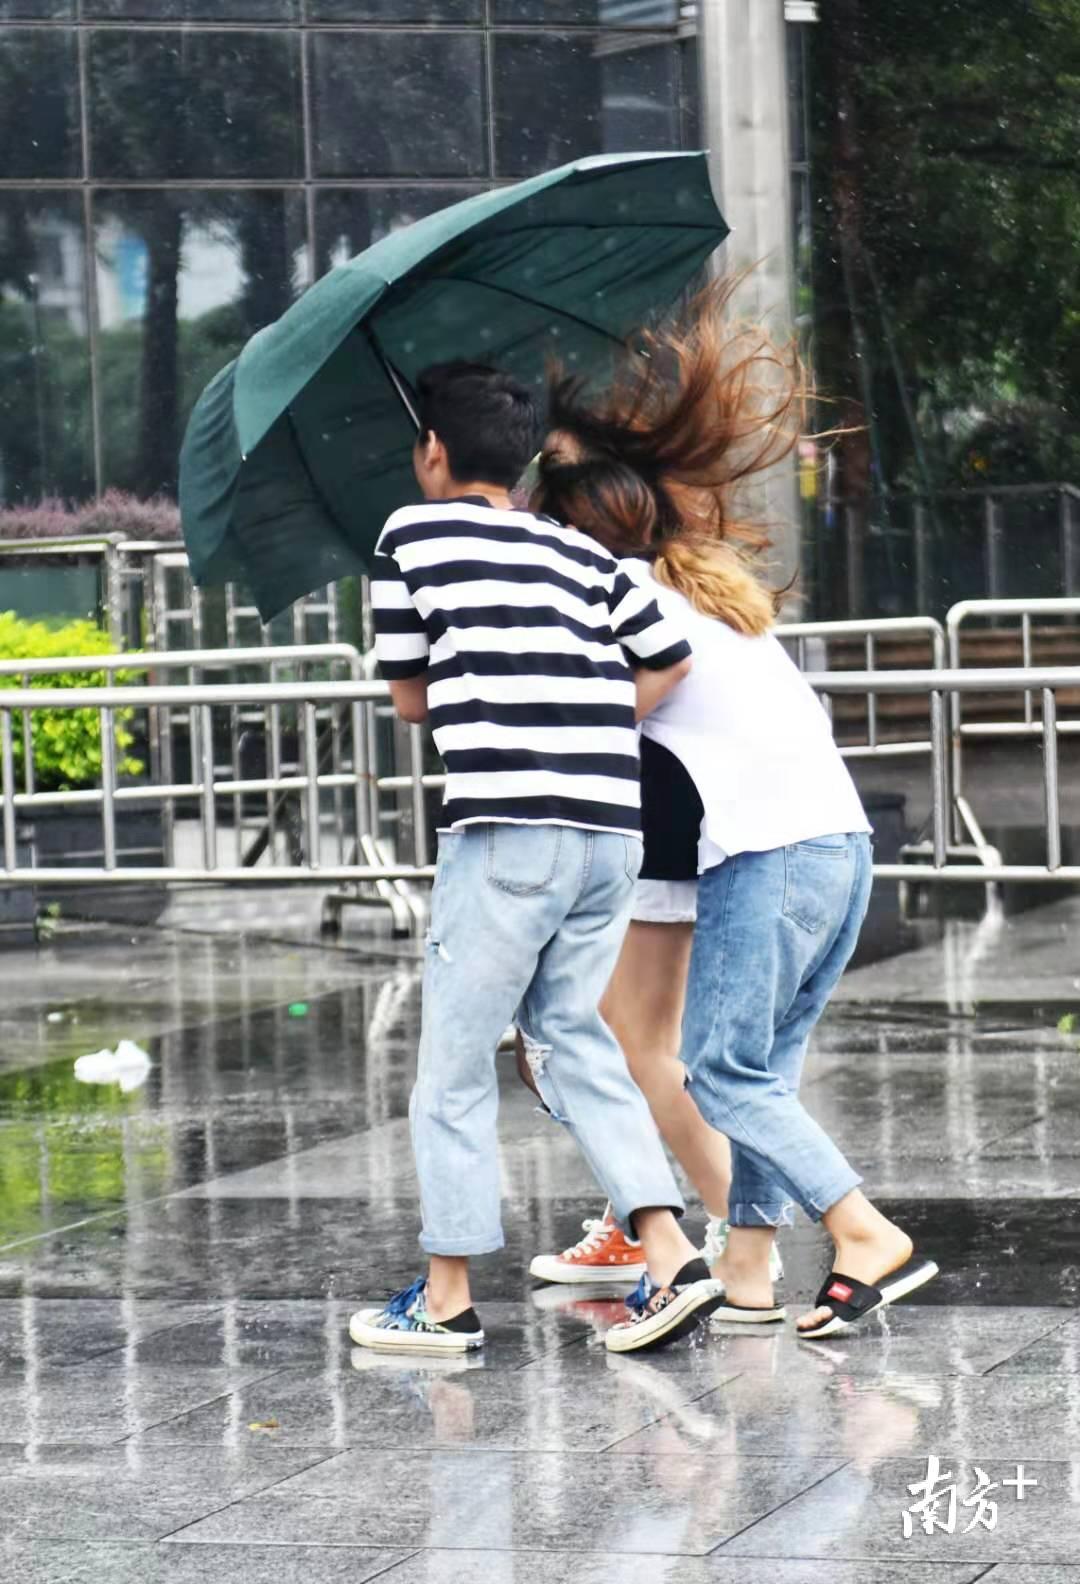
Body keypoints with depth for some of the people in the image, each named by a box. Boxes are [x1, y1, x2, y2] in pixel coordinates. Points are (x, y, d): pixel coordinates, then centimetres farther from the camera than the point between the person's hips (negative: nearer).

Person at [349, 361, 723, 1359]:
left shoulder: (414, 537, 5)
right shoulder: (583, 553, 18)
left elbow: (409, 698, 11)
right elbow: (670, 665, 13)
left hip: (507, 828, -6)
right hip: (613, 832, 6)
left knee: (455, 1060, 5)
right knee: (573, 1039, 16)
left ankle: (447, 1300, 9)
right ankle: (673, 1259, 3)